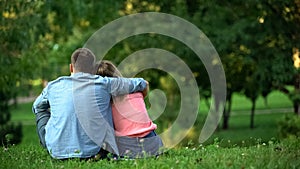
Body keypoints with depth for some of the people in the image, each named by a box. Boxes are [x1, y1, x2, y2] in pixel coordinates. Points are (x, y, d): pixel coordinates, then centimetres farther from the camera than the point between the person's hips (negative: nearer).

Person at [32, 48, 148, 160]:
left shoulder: (53, 86, 4)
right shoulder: (103, 84, -2)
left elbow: (36, 106, 25)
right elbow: (142, 84, 9)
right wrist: (143, 84, 32)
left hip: (57, 151, 1)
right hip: (91, 151, 0)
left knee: (41, 110, 27)